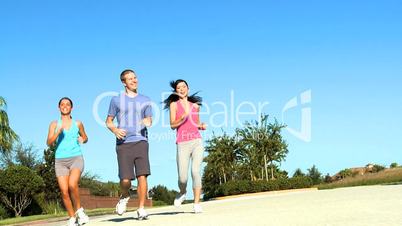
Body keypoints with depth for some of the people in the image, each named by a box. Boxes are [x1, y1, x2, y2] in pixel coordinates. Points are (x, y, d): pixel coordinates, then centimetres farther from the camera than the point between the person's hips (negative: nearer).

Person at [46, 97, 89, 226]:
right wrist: (58, 132, -18)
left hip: (76, 158, -1)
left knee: (72, 184, -26)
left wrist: (82, 140, 1)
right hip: (60, 161, 1)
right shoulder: (54, 124, 8)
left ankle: (79, 210, -5)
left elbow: (85, 138, 25)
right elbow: (49, 143, -2)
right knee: (64, 191, -7)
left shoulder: (78, 124, 10)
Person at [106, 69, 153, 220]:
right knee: (125, 180, -9)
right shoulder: (117, 100, 11)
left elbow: (149, 120, 16)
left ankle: (141, 209, 0)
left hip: (141, 141, 1)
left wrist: (147, 122, -8)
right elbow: (108, 122, 14)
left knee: (142, 176, -11)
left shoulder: (145, 100, 15)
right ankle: (125, 197, 24)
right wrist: (115, 130, -7)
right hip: (123, 143, -1)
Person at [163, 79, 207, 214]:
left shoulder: (195, 105, 16)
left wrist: (202, 126, 5)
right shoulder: (174, 104, 7)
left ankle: (197, 204, -11)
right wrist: (183, 117, -20)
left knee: (196, 171, -16)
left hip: (197, 142, 2)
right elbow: (173, 125, -3)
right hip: (182, 144, -2)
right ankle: (182, 193, 27)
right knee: (183, 178, -8)